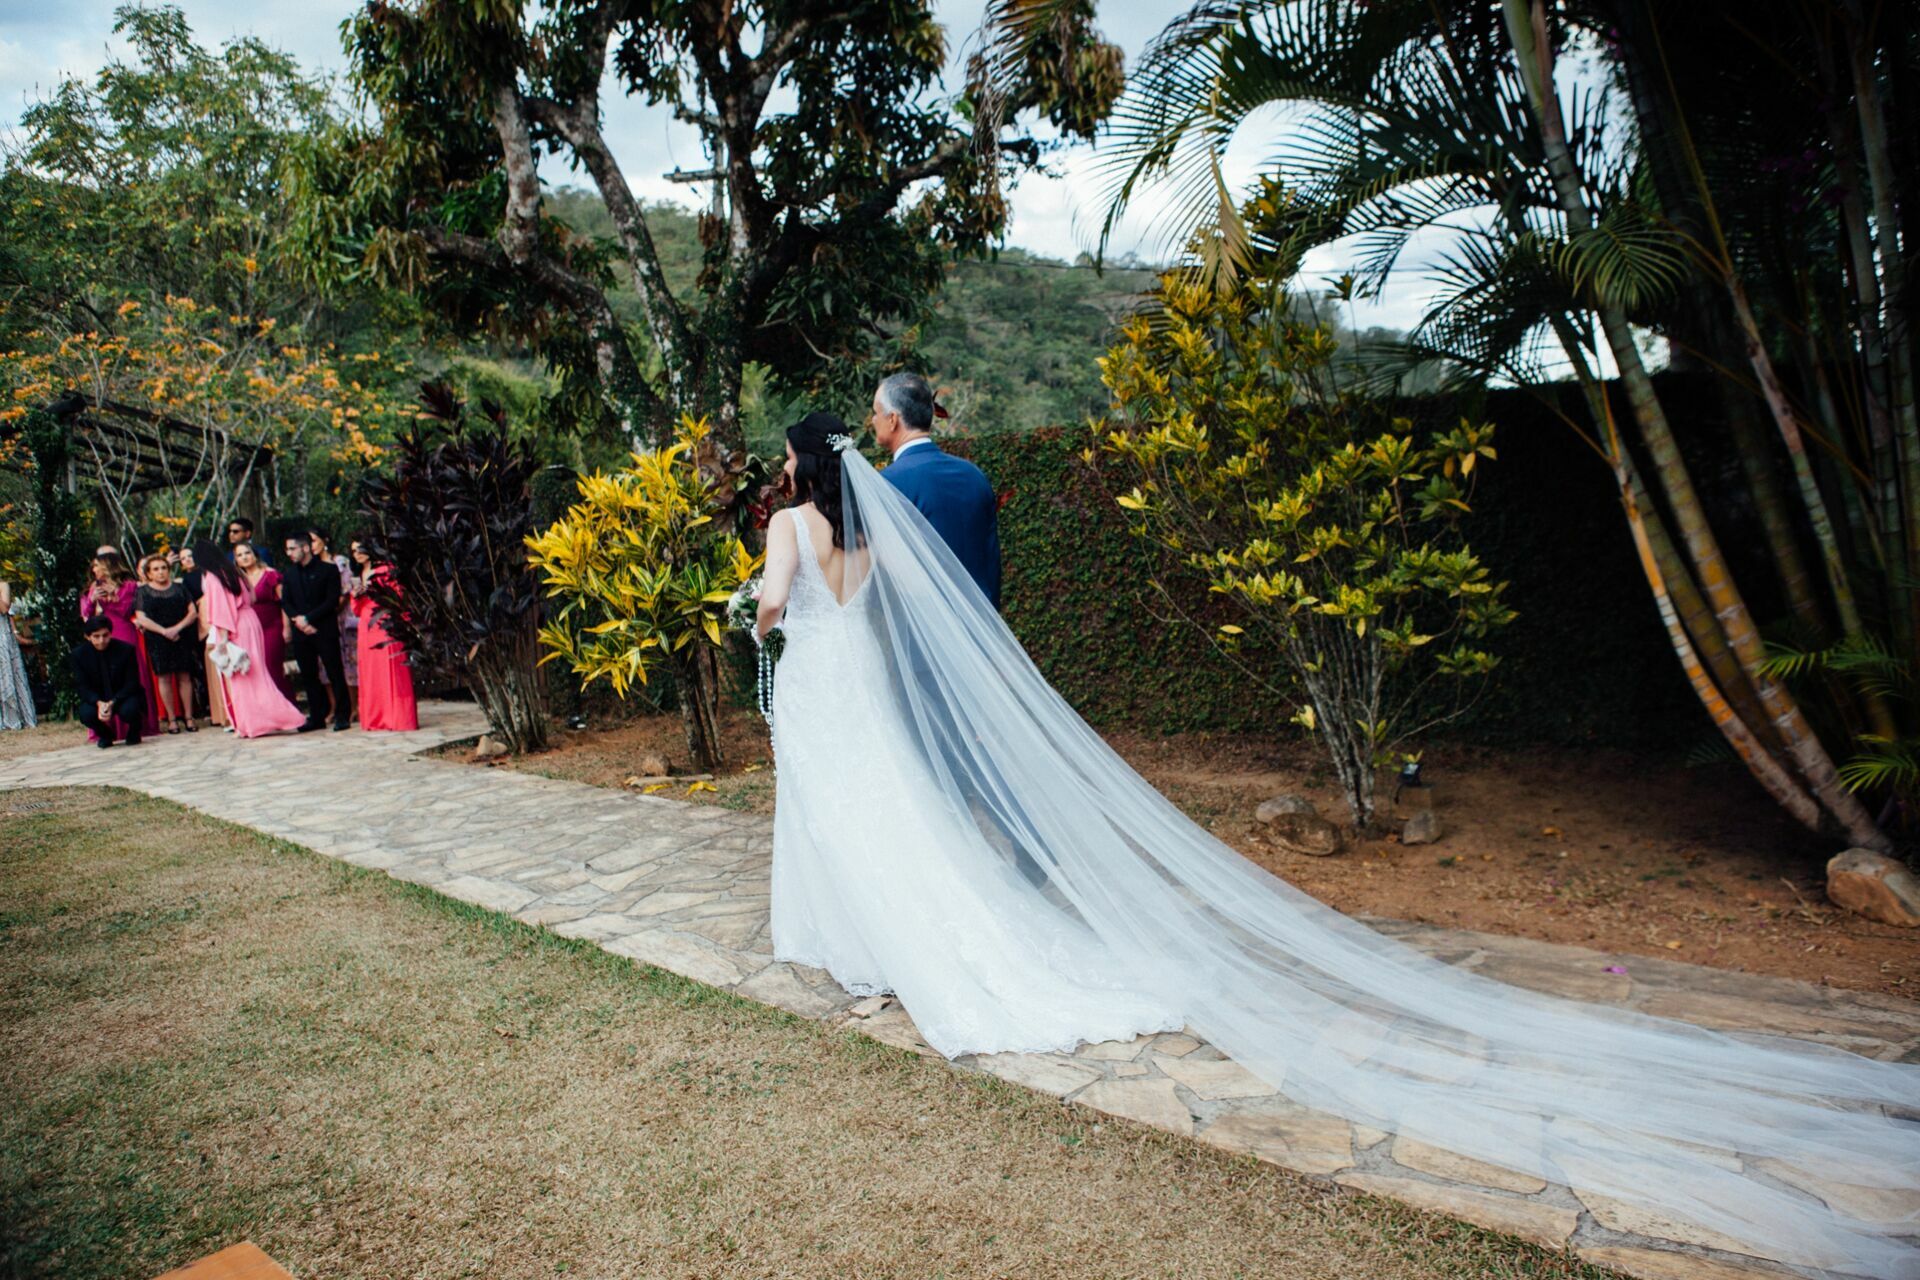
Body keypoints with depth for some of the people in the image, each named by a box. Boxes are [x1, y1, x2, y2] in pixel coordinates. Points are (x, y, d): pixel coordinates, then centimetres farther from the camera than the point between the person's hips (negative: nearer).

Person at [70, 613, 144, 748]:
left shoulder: (125, 649, -13)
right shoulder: (78, 654, -7)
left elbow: (132, 683, -11)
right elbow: (81, 686, -7)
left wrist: (113, 703, -26)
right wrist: (99, 703, -28)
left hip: (123, 696, -2)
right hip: (97, 699, 2)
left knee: (129, 710, -35)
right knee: (86, 714, -29)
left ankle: (133, 733, 3)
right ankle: (105, 734, 7)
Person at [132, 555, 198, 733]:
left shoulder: (179, 588, 10)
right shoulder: (143, 592, 6)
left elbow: (193, 612, 4)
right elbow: (141, 618, -3)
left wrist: (178, 627, -12)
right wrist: (164, 631, -14)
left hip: (182, 638, 1)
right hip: (157, 640, -1)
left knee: (184, 676, 0)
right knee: (164, 677, -2)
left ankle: (188, 717, 4)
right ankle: (171, 719, 2)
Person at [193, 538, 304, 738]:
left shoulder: (210, 578, -10)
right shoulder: (232, 572, 12)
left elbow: (220, 607, -16)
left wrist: (222, 637, -17)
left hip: (232, 630, -7)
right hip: (249, 623, 7)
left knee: (239, 676, -1)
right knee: (254, 673, 10)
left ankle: (250, 723, 0)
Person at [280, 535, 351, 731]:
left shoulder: (327, 570, -1)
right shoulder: (289, 574, 14)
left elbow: (332, 601, -8)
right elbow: (285, 602, 9)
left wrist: (308, 618, -13)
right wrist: (297, 619, -9)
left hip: (324, 629, -5)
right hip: (300, 632, 5)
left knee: (335, 673, -3)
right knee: (308, 676, 7)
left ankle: (343, 715, 2)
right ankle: (317, 716, 14)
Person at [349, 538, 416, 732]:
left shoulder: (385, 569, 0)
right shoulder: (358, 576, 18)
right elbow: (356, 610, 19)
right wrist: (356, 596, 0)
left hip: (387, 627, -6)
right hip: (367, 629, 6)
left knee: (392, 671, -6)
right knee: (371, 674, 5)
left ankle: (398, 718, -4)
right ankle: (374, 718, 9)